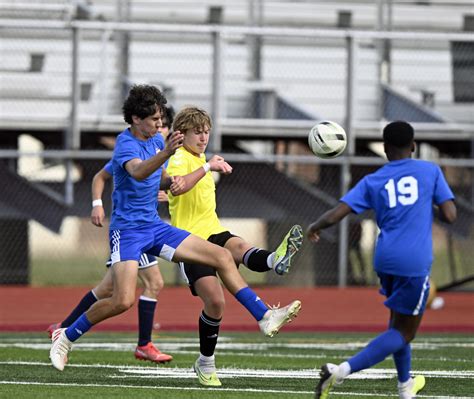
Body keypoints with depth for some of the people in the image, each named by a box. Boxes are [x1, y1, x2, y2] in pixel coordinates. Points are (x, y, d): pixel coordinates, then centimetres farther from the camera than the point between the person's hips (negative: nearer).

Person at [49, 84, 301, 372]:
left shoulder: (157, 141, 8)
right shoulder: (126, 143, -17)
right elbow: (137, 173, -40)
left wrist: (172, 181, 0)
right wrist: (166, 154, -57)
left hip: (155, 227, 8)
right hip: (127, 229, -8)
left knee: (222, 256, 1)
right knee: (123, 301, -21)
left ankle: (265, 317, 5)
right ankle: (66, 338, -1)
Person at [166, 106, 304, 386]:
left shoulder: (200, 158, 21)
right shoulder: (179, 159, -8)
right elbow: (178, 185, -33)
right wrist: (207, 167, -37)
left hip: (214, 232, 6)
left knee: (240, 248, -30)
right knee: (215, 301, -14)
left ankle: (275, 260, -66)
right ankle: (206, 364, 4)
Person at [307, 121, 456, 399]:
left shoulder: (372, 182, 6)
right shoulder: (430, 171, 2)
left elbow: (335, 215, -1)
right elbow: (450, 216, -3)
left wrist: (315, 227, 19)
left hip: (386, 260, 4)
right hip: (416, 262, -4)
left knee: (399, 322, 26)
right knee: (403, 332, 0)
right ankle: (343, 370, -19)